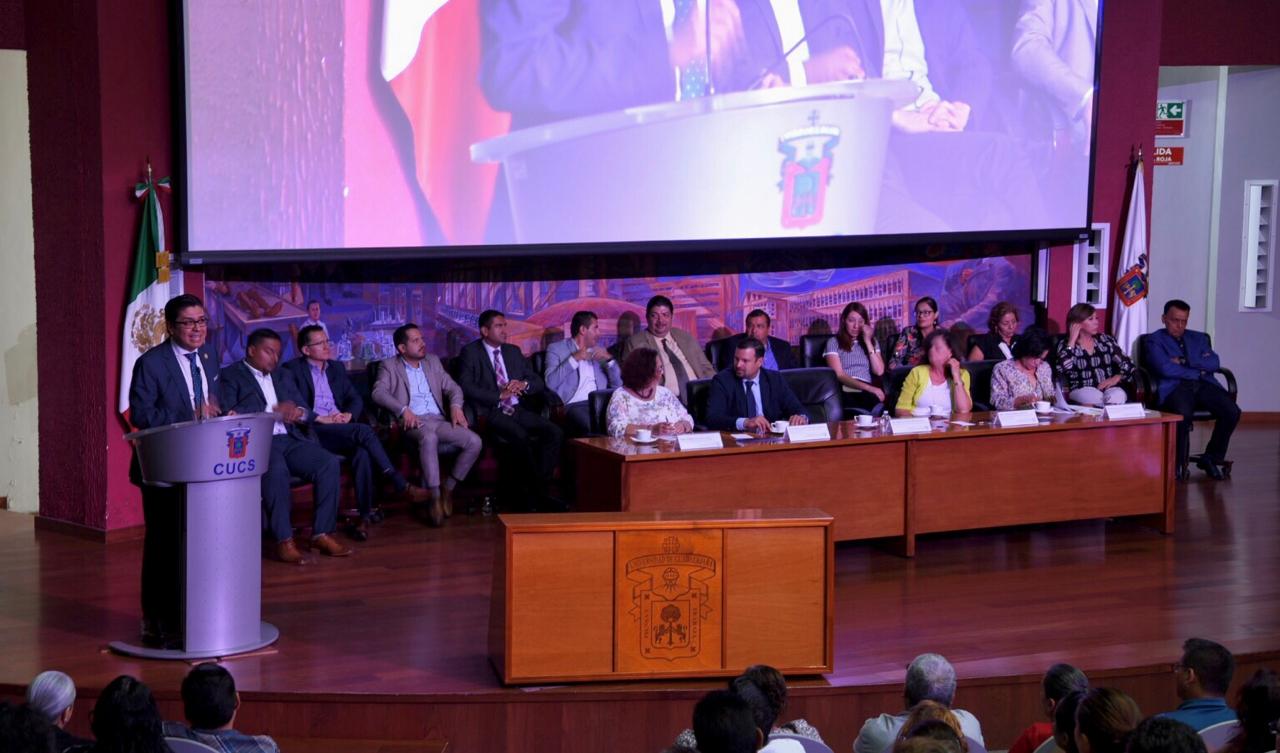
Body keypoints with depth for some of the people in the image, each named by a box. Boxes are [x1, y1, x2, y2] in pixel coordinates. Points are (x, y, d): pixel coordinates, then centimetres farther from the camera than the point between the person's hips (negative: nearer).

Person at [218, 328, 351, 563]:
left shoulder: (281, 377, 27)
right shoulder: (230, 376, 7)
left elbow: (307, 414, 21)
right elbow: (229, 415, -9)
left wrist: (299, 412, -5)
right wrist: (274, 412, -9)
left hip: (290, 440, 6)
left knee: (329, 462, -20)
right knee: (276, 470, -37)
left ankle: (322, 533, -18)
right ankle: (283, 540, -32)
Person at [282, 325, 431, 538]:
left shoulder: (337, 368, 25)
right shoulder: (291, 370, 6)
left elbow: (356, 399, 20)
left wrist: (348, 414, -3)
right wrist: (321, 418, -18)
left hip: (342, 429, 5)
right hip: (312, 431, -5)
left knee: (362, 452, -31)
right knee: (363, 431, -30)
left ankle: (364, 516, -34)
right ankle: (401, 487, -27)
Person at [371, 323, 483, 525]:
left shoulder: (433, 361, 23)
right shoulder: (389, 366, 9)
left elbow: (452, 387, 19)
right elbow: (378, 392, -8)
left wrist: (456, 406, -3)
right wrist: (404, 410, -22)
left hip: (439, 420, 5)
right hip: (413, 422, -5)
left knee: (475, 442, -20)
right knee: (429, 437, -41)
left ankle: (448, 487, -5)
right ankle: (434, 496, -36)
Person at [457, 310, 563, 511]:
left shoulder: (513, 352, 20)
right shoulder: (471, 352, 4)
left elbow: (539, 383, 19)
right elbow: (466, 387, -10)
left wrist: (524, 385, -4)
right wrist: (499, 395, -15)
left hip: (518, 410, 6)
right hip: (491, 412, -6)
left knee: (555, 432, -20)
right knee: (520, 435, -34)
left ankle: (538, 487, -16)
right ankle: (537, 490, -21)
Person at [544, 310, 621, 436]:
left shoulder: (598, 351, 23)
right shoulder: (557, 349, 9)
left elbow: (617, 384, 17)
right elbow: (551, 383, -8)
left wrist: (609, 359, 2)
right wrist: (574, 359, -9)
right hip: (574, 405, -5)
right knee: (590, 430, -36)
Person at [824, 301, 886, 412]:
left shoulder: (872, 342, 25)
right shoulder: (834, 342, 12)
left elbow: (879, 371, 10)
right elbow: (839, 375, -1)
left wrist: (868, 342, 7)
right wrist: (869, 388, -14)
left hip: (866, 392, 3)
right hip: (846, 391, -3)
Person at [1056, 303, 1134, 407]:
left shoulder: (1106, 340, 15)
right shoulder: (1065, 345, 7)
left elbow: (1128, 365, 13)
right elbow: (1063, 369, -13)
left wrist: (1116, 378, -7)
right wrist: (1072, 340, -6)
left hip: (1109, 389, 2)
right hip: (1081, 391, -2)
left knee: (1117, 395, -34)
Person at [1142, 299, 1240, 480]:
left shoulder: (1198, 338, 26)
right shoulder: (1154, 340, 11)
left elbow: (1213, 363, 8)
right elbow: (1165, 369, -7)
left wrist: (1185, 361, -2)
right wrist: (1197, 372, 0)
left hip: (1203, 385, 5)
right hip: (1174, 387, -5)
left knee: (1232, 411, -23)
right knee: (1183, 414, -39)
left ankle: (1211, 458, -4)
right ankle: (1178, 464, -18)